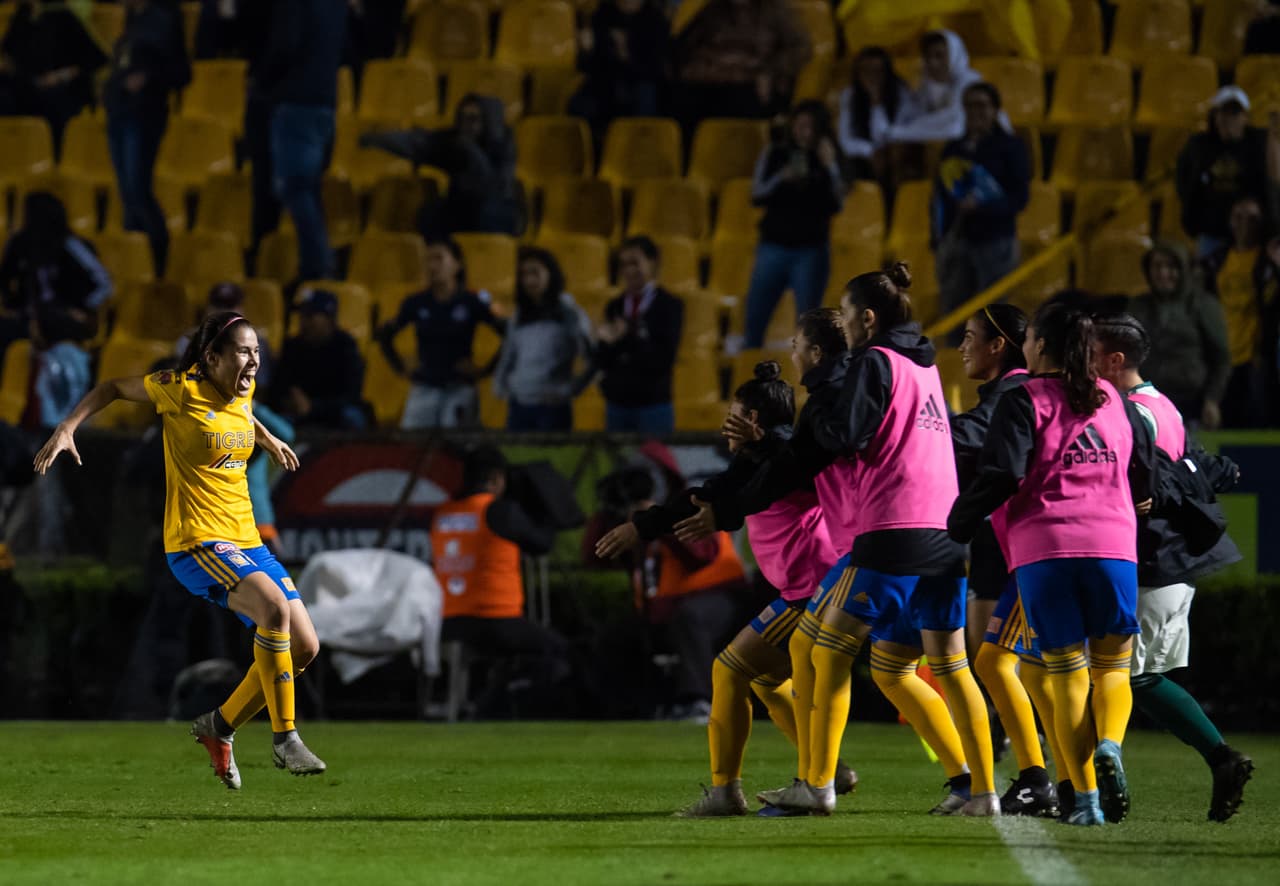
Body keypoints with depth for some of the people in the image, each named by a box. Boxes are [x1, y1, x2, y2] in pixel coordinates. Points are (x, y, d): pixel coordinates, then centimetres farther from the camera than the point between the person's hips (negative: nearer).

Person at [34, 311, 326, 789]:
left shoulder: (244, 392, 8)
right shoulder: (180, 390, -11)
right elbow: (115, 387, 3)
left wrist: (268, 439, 40)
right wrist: (66, 428, -5)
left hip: (246, 540, 8)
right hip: (196, 541, -8)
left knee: (304, 646, 0)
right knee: (273, 605, -32)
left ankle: (219, 726, 17)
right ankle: (284, 738, -26)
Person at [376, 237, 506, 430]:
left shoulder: (471, 303, -2)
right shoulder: (416, 304, 6)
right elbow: (384, 334, 20)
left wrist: (485, 370, -2)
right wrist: (400, 369, 12)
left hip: (459, 390, -3)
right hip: (424, 390, 3)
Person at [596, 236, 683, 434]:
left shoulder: (670, 306, -4)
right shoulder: (615, 307, 10)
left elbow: (664, 358, -12)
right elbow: (601, 362, 6)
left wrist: (627, 338, -18)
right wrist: (606, 342, -15)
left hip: (653, 407, -4)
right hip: (617, 405, 4)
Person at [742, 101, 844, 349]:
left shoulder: (829, 159, 2)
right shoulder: (774, 154, 4)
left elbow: (836, 204, -6)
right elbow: (756, 195, -1)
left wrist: (829, 167, -15)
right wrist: (780, 179, -18)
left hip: (811, 250, -1)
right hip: (774, 245, 1)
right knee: (754, 319, 0)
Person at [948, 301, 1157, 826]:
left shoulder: (1024, 402, 0)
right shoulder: (1113, 400, 13)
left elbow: (1001, 476, -11)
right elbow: (1144, 464, 22)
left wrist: (956, 527, 1)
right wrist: (1134, 502, 44)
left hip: (1043, 548, -2)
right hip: (1112, 545, 2)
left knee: (1067, 673, 3)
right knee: (1113, 664, 10)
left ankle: (1086, 798, -4)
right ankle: (1109, 745, -22)